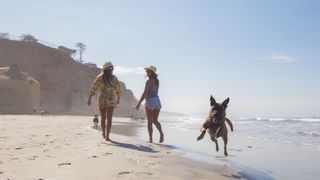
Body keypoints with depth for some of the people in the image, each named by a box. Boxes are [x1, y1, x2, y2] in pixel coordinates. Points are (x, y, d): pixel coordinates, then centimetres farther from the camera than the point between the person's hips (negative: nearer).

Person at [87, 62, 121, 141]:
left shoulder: (99, 78, -5)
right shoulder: (114, 78, -4)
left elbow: (93, 88, -8)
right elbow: (118, 90, 6)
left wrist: (89, 98, -5)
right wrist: (118, 98, 21)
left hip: (101, 101, 2)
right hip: (111, 101, -2)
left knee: (103, 118, 17)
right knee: (109, 119, -3)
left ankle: (104, 134, 34)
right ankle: (107, 136, -13)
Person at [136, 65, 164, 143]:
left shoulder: (149, 81, -14)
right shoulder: (157, 80, 7)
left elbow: (144, 94, -18)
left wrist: (139, 103, -14)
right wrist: (148, 73, 18)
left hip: (150, 102, -6)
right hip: (157, 101, 6)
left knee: (149, 122, 5)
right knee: (155, 121, 15)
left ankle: (150, 139, 6)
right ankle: (161, 133, -9)